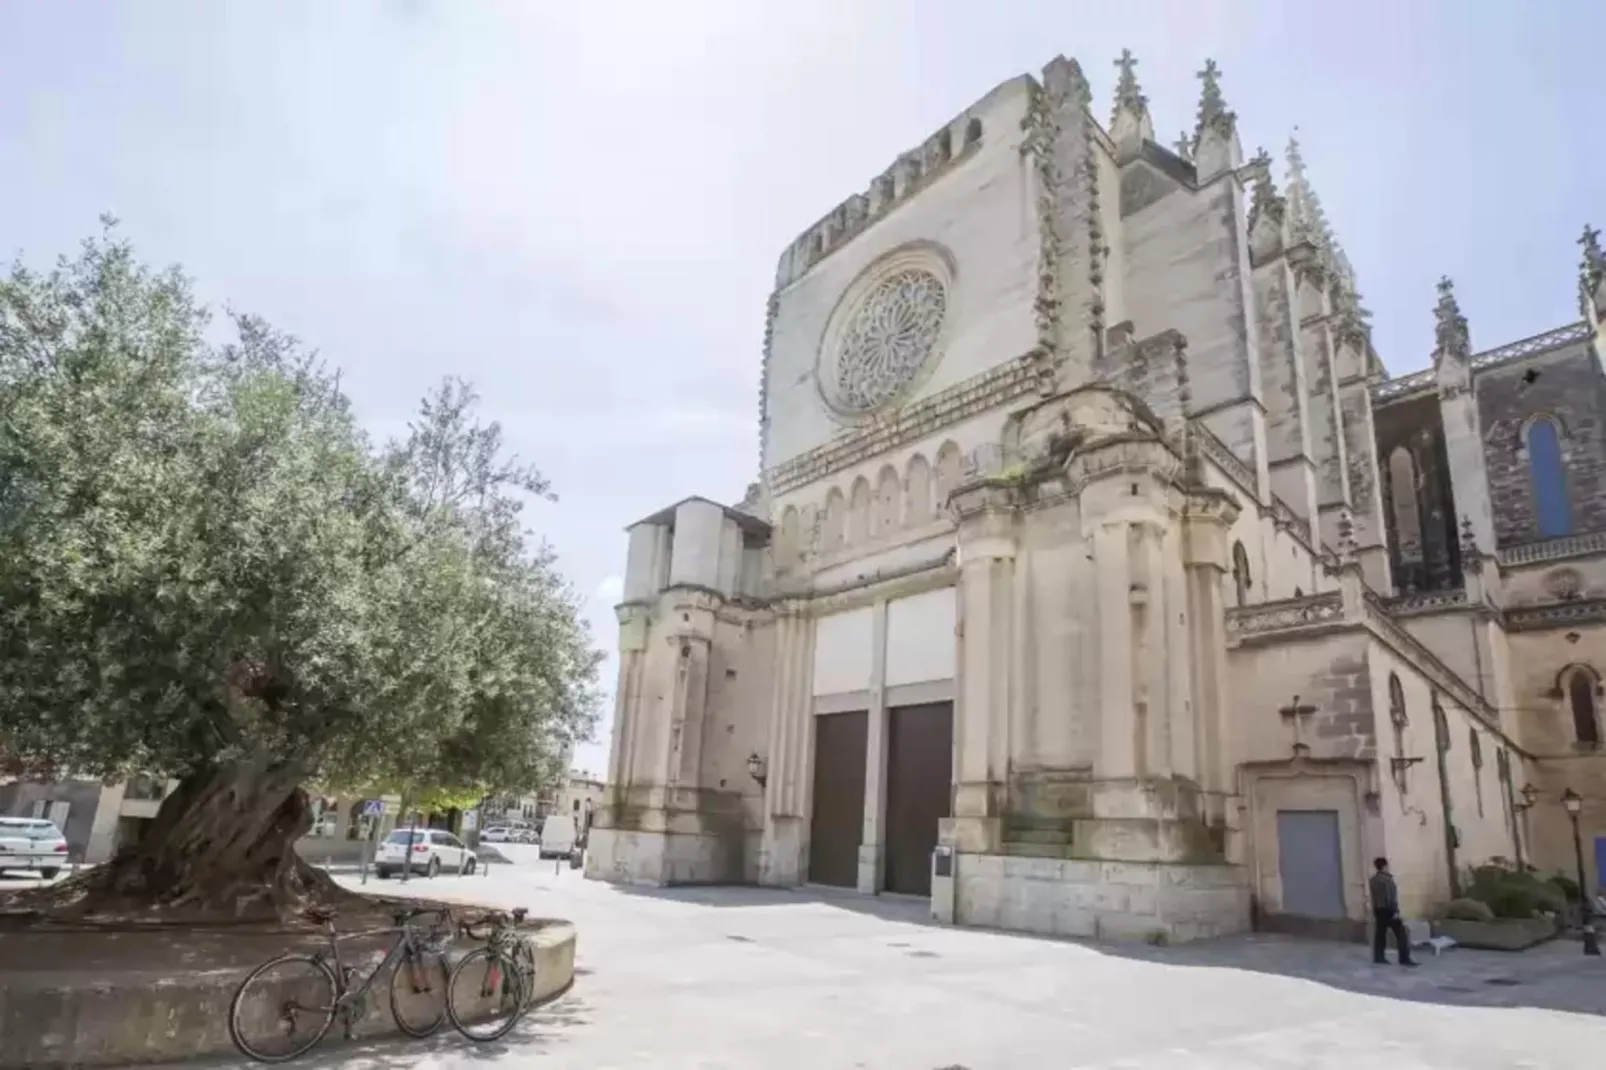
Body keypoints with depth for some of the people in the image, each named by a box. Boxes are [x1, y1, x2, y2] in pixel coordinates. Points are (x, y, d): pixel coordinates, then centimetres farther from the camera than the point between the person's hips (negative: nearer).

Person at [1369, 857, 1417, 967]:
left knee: (1380, 934, 9)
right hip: (1388, 909, -7)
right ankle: (1404, 959, -6)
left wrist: (1375, 911, 17)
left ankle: (1379, 958, 10)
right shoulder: (1387, 878, -12)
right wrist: (1396, 911, -16)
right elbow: (1391, 896, -16)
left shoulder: (1373, 879, 10)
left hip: (1378, 910, 7)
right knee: (1401, 934, -3)